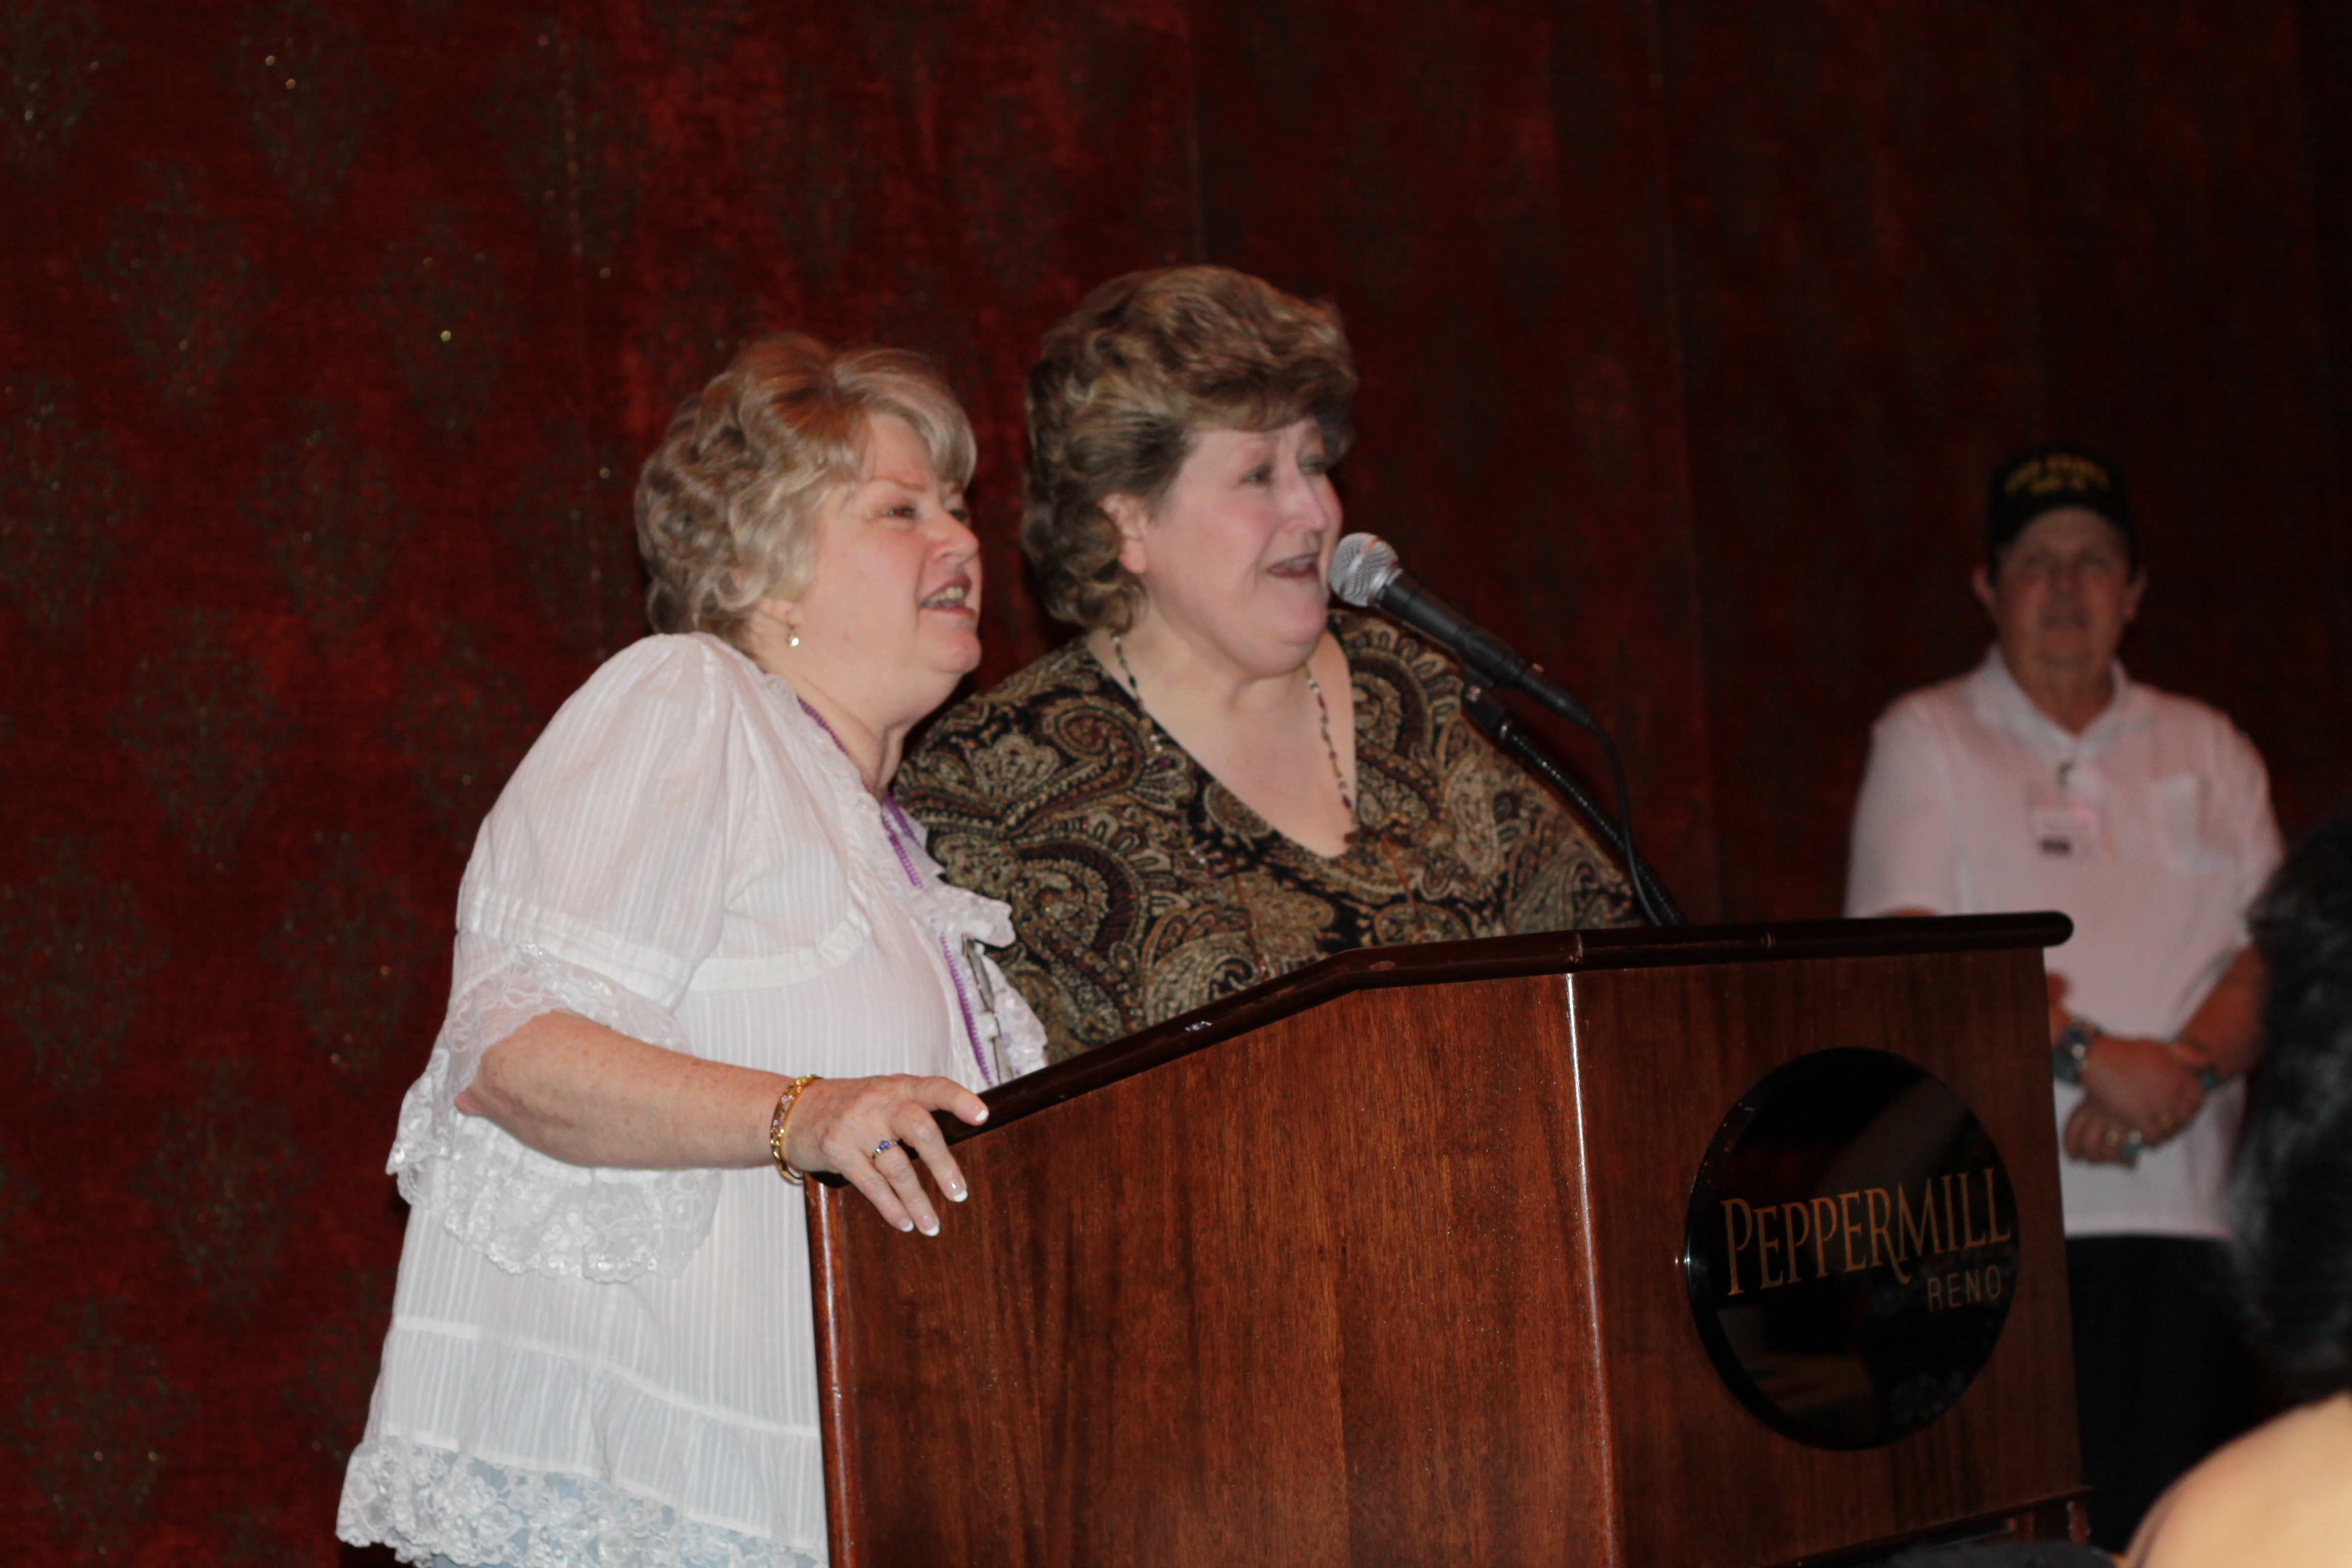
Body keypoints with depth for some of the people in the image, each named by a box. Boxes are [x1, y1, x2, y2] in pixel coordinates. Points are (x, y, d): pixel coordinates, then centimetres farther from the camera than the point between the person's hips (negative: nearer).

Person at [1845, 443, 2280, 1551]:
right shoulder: (1926, 739, 8)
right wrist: (2089, 1054, -16)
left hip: (2187, 1208, 3)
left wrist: (2186, 1069, -10)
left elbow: (2274, 953, 10)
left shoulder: (2208, 751, 19)